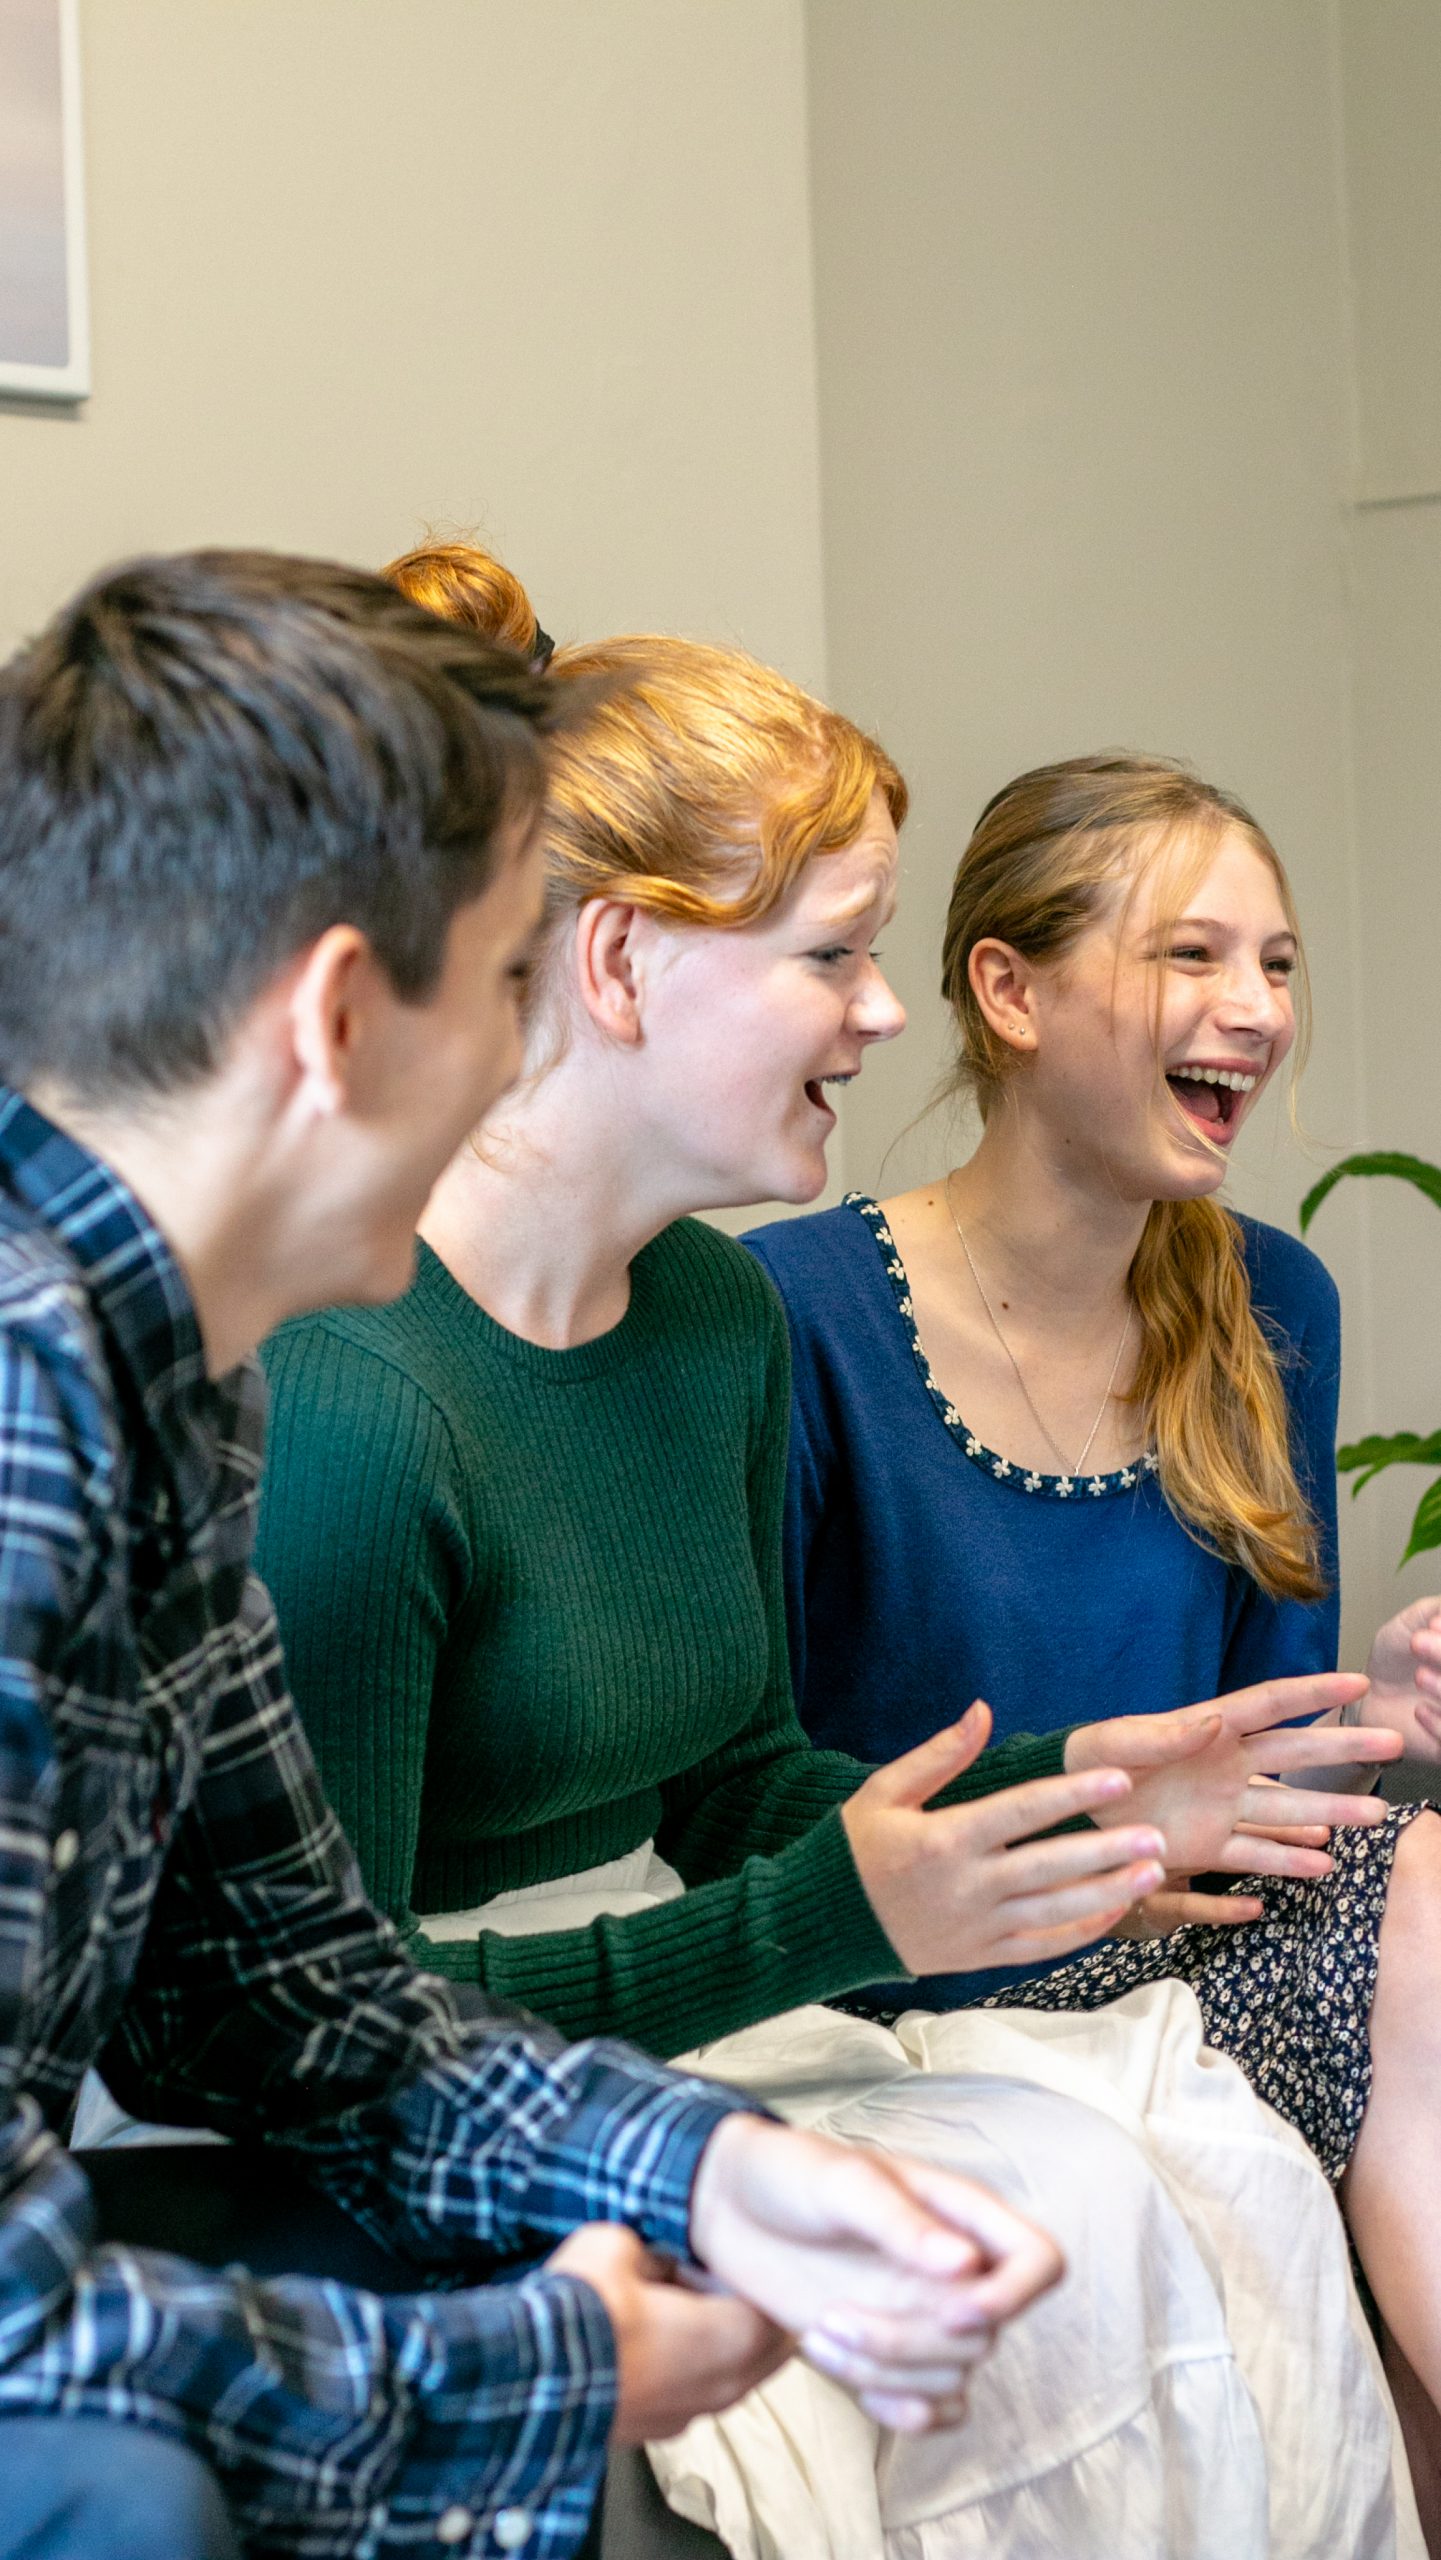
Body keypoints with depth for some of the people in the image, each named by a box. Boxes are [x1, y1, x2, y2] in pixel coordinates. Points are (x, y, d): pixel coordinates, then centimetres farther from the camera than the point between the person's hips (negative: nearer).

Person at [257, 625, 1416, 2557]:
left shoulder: (719, 1315, 8)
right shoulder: (342, 1397, -21)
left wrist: (1073, 1790, 2)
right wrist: (819, 1926, -23)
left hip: (676, 2010, 8)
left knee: (1223, 2167, -14)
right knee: (1083, 2229, -23)